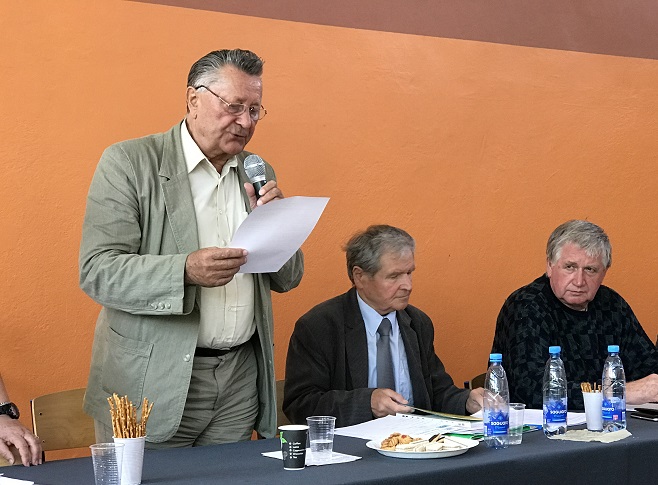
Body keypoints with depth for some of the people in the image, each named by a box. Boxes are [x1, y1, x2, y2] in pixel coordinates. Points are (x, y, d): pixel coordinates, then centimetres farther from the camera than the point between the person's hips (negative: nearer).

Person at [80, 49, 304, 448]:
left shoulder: (259, 174, 12)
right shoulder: (129, 163, -5)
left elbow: (287, 279, 14)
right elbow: (97, 271, -13)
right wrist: (185, 271, -28)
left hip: (241, 380, 5)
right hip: (155, 383, -4)